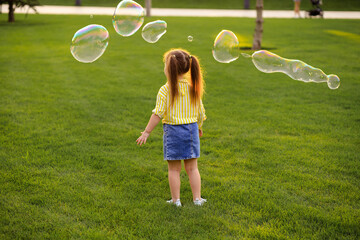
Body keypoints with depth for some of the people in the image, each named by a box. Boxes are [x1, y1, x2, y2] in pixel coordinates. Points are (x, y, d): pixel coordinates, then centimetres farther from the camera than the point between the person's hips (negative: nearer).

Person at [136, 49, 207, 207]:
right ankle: (197, 198, 14)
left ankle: (176, 200, 12)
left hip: (172, 130, -4)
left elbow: (158, 114, -15)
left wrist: (146, 132, -8)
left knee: (174, 169, 7)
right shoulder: (193, 88, 1)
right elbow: (200, 111, 9)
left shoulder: (165, 90, -12)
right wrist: (199, 127, 26)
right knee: (192, 167, 13)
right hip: (191, 129, 4)